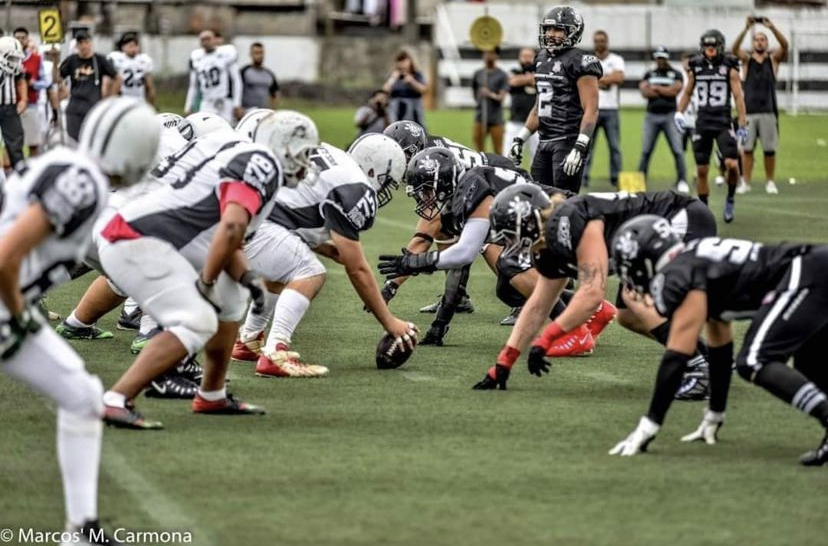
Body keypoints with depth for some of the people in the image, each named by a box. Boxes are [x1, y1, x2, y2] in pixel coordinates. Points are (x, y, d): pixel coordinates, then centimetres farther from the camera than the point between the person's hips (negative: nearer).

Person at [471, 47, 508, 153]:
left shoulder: (502, 75, -3)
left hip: (496, 119, -3)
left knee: (498, 152, -1)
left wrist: (491, 95, -31)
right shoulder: (478, 74, 8)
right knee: (479, 149, 3)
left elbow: (502, 96, -13)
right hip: (480, 117, 3)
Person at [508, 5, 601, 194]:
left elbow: (591, 109, -16)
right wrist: (520, 138, 20)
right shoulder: (543, 59, 15)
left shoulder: (580, 63, -11)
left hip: (568, 141, -9)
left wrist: (580, 148, -24)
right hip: (545, 142, 9)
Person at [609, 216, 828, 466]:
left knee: (753, 363, -16)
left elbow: (676, 357, -7)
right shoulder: (696, 261, 24)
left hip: (806, 278, -10)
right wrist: (713, 418, 40)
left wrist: (648, 428, -3)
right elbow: (720, 348, 33)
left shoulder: (679, 279, -5)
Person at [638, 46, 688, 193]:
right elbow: (645, 92, -4)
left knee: (678, 151, -6)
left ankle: (682, 181, -2)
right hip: (652, 116, 2)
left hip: (669, 116, -2)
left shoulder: (676, 74, 5)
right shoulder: (649, 74, 11)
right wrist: (666, 91, -8)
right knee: (645, 151, 2)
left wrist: (656, 88, -4)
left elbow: (675, 90, -10)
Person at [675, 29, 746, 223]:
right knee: (701, 170, 4)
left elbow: (738, 97, -2)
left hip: (723, 123, -3)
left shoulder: (730, 69, -2)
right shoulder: (696, 68, 6)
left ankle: (730, 198, 8)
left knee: (732, 164, -17)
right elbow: (687, 93, 20)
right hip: (702, 123, 3)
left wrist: (742, 125, -6)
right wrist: (679, 113, 8)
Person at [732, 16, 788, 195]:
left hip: (768, 111, 0)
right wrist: (746, 29, -24)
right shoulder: (747, 59, 9)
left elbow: (784, 45, -9)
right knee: (747, 149, -1)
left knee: (769, 149, 0)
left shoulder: (774, 58, 9)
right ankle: (745, 182, 4)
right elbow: (735, 49, -10)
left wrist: (772, 27, -22)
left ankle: (770, 182, 8)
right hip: (749, 111, 0)